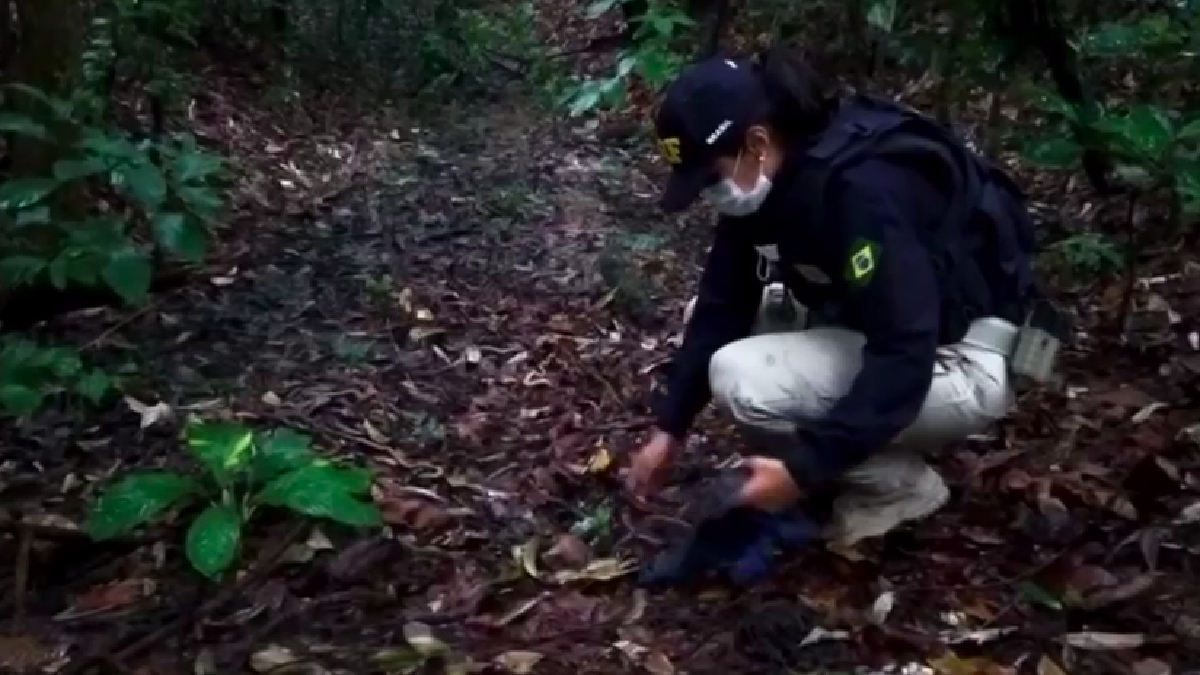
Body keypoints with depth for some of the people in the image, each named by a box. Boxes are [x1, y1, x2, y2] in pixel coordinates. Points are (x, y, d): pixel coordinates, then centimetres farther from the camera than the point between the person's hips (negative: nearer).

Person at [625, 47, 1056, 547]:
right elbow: (721, 305, 1)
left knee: (741, 380, -25)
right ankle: (855, 457, 10)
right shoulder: (767, 181, -5)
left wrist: (806, 467, -30)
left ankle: (899, 484, -3)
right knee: (706, 316, 6)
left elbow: (904, 360, -33)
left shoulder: (863, 188, -31)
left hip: (963, 362, -9)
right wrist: (670, 428, -1)